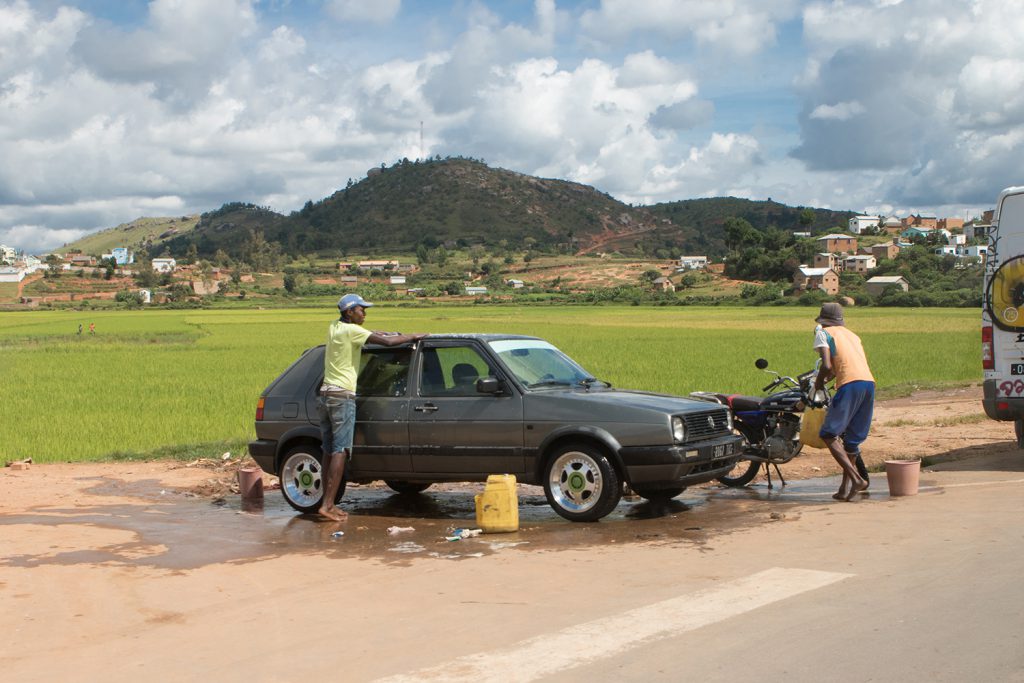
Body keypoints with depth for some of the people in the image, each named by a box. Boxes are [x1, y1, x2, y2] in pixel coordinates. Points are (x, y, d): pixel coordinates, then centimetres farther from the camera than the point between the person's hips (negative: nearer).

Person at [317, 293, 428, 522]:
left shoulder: (335, 327, 14)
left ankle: (328, 502, 11)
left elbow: (367, 334, 32)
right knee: (340, 452, -9)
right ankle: (327, 505, -14)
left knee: (329, 451, 9)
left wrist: (386, 332, 22)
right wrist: (412, 337, -2)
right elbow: (387, 342, -16)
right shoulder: (351, 331, -11)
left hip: (326, 394, 9)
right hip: (343, 395, -9)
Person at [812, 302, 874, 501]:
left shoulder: (823, 333, 8)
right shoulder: (852, 335, 29)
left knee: (828, 435, -1)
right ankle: (845, 488, 18)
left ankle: (856, 478, -15)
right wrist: (826, 379, 48)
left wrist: (818, 384, 11)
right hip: (869, 382, 7)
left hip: (850, 385, -7)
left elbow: (827, 366, -6)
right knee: (852, 439, 15)